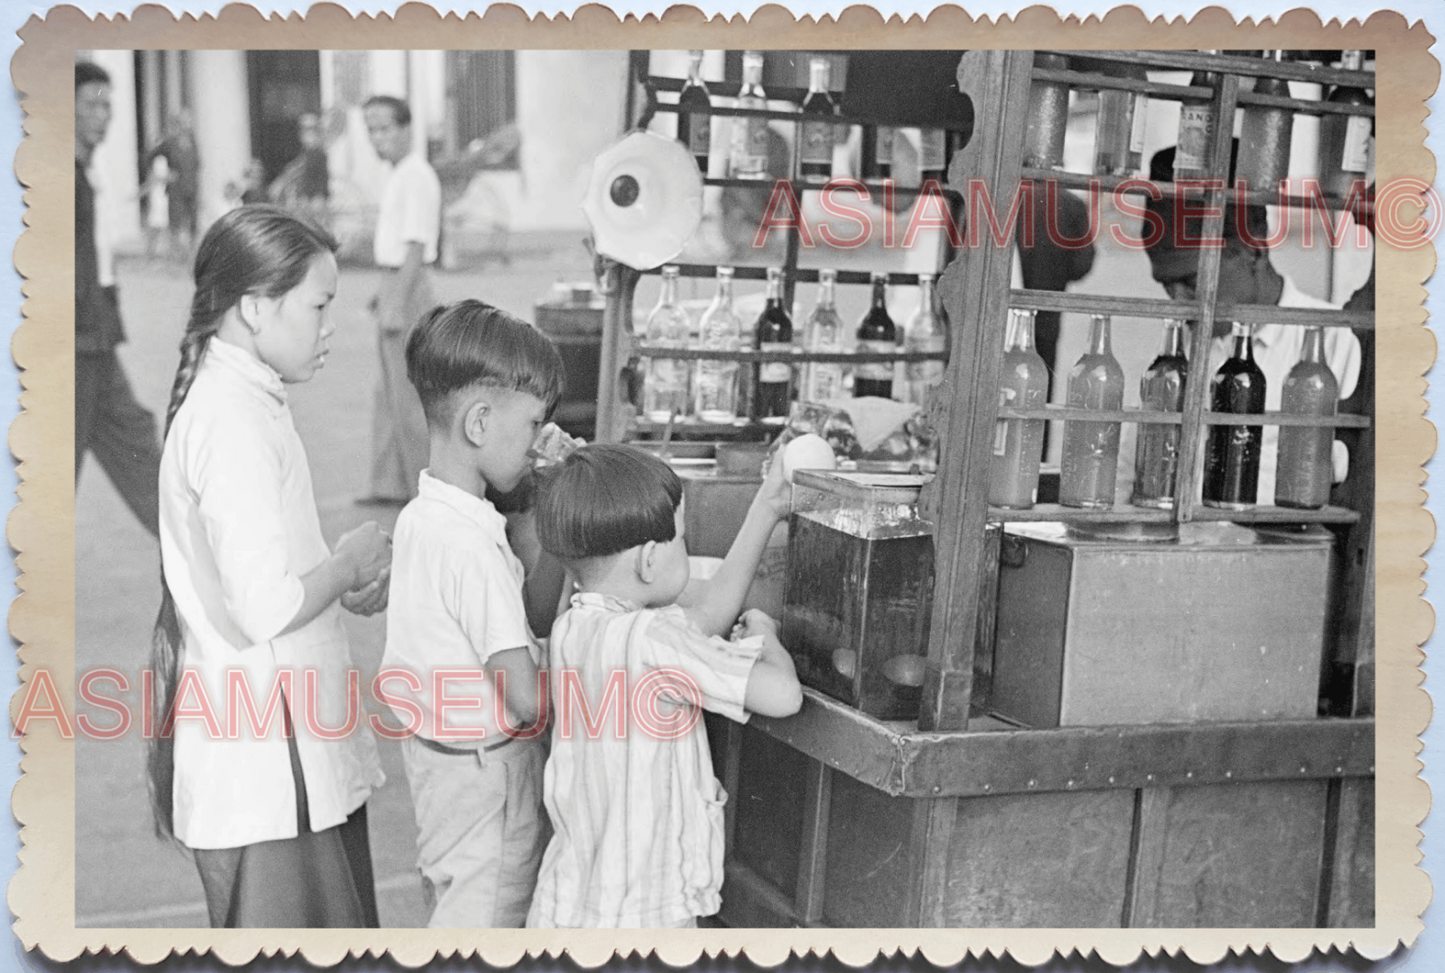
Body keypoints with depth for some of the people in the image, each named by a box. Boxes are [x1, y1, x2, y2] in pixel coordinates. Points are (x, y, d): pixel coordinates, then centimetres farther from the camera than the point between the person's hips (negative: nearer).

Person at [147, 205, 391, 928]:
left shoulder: (238, 402, 11)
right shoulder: (234, 423, -20)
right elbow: (265, 608, -26)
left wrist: (343, 587, 7)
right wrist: (349, 564, -10)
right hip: (267, 777, -10)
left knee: (340, 922, 18)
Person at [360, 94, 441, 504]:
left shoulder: (417, 177, -16)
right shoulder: (398, 175, 15)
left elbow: (416, 247, -21)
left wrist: (397, 305, -24)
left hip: (407, 289, -10)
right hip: (394, 285, 10)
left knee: (408, 393, -5)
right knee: (389, 393, 12)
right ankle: (390, 485, 19)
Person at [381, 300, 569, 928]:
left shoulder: (421, 516, 3)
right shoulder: (472, 545, -27)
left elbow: (525, 619, 7)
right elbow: (526, 698, -26)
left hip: (443, 753, 10)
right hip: (488, 774, -10)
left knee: (451, 910, 23)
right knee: (486, 920, 3)